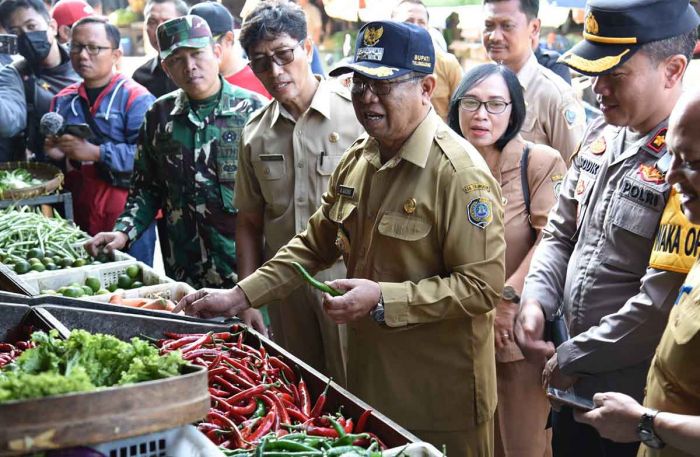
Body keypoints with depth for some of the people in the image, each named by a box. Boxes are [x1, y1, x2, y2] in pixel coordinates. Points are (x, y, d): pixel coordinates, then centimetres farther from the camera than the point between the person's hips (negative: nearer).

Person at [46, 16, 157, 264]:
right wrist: (53, 152, 1)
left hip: (127, 220, -6)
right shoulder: (64, 100, 13)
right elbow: (52, 146, 24)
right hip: (78, 218, 6)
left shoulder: (136, 98, -9)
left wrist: (96, 153, -23)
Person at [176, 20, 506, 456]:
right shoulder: (358, 159, 6)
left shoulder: (460, 173, -19)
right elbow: (315, 244, 13)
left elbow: (483, 285, -21)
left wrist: (383, 300, -25)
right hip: (371, 379, 7)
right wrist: (240, 296, 5)